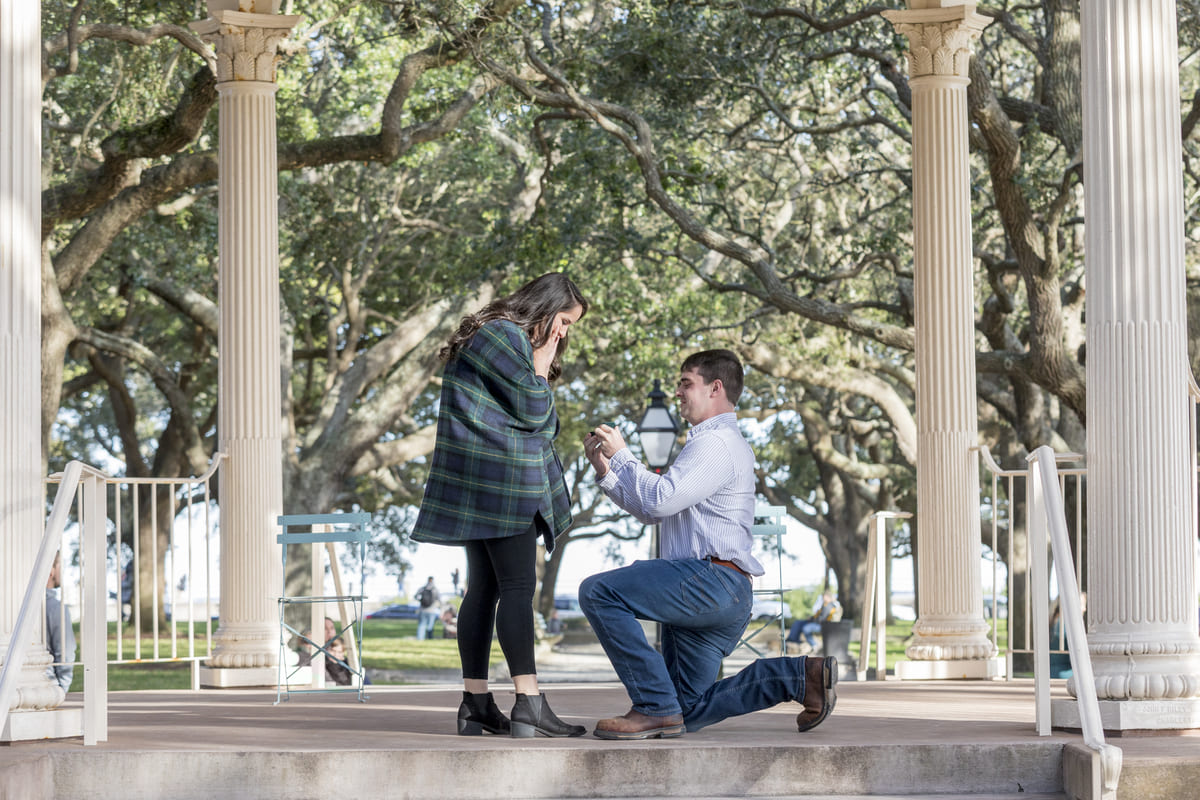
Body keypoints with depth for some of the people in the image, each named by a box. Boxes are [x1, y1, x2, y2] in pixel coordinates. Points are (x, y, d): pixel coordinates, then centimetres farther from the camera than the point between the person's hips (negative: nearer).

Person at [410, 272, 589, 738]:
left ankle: (476, 703, 9)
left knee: (484, 588, 9)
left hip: (482, 486, 11)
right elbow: (532, 410, -13)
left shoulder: (513, 341, 24)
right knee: (518, 585, -15)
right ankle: (529, 705, -20)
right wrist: (541, 367, -2)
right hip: (502, 480, -11)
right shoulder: (504, 336, -10)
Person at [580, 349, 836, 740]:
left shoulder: (717, 442, -8)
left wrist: (621, 454, -7)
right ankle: (800, 675, 10)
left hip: (712, 579, -11)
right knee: (689, 710, 11)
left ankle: (655, 707, -22)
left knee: (598, 592, -20)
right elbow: (651, 511, 26)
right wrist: (606, 471, 16)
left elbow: (659, 500, -19)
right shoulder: (712, 443, 28)